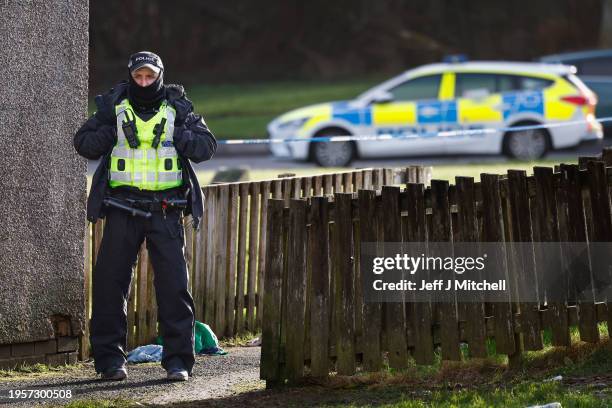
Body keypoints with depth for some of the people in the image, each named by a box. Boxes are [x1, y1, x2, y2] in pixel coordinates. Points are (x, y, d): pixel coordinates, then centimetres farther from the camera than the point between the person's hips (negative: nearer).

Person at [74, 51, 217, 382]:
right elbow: (84, 142, 6)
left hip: (165, 209, 0)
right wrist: (114, 133, -8)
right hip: (122, 208, 0)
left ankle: (178, 360, 1)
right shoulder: (114, 108, 7)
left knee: (174, 283, -4)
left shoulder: (177, 109, 7)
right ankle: (109, 358, 8)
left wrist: (175, 136, -10)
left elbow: (207, 145, 4)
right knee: (110, 282, 0)